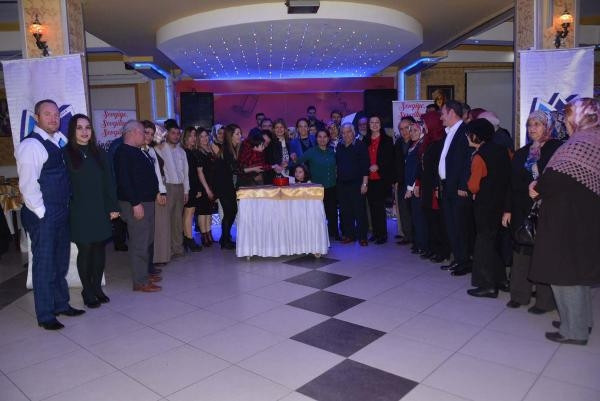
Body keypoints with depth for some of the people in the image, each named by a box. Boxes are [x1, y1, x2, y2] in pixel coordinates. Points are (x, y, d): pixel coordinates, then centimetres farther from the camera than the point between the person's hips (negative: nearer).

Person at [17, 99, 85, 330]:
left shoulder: (59, 141, 12)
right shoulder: (31, 145, -12)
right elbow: (28, 184, -16)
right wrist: (42, 213, -14)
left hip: (62, 213, 8)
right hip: (43, 215, -8)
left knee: (61, 261, 16)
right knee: (45, 263, 1)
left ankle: (61, 304, 30)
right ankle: (45, 315, 13)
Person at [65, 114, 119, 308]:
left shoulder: (99, 153, 9)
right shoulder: (66, 154, -2)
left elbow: (109, 181, 8)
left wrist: (113, 207, 2)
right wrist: (67, 209, -9)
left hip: (100, 211, 4)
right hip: (80, 214, -3)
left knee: (99, 249, 7)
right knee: (85, 250, 2)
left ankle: (97, 287, 22)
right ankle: (87, 291, 15)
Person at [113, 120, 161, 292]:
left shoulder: (137, 152, 17)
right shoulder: (123, 152, -14)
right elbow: (124, 180, -21)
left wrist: (156, 192, 17)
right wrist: (135, 203, -23)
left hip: (147, 202, 11)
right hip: (135, 205, -11)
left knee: (147, 241, 17)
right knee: (139, 243, -6)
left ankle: (145, 273, 29)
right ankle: (140, 282, 1)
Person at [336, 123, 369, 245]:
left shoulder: (360, 145, -3)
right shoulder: (339, 147, 12)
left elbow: (365, 166, -8)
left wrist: (365, 183, -13)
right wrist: (337, 179, 10)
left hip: (356, 184, -5)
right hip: (342, 184, 5)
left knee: (359, 211, -4)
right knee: (345, 211, 7)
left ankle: (362, 236, 3)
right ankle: (348, 235, 18)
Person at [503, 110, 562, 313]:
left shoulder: (558, 149, -3)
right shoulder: (521, 153, 14)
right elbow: (513, 184, 12)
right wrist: (508, 210, 8)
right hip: (522, 211, 5)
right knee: (521, 251, 9)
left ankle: (545, 300, 11)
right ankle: (520, 294, 20)